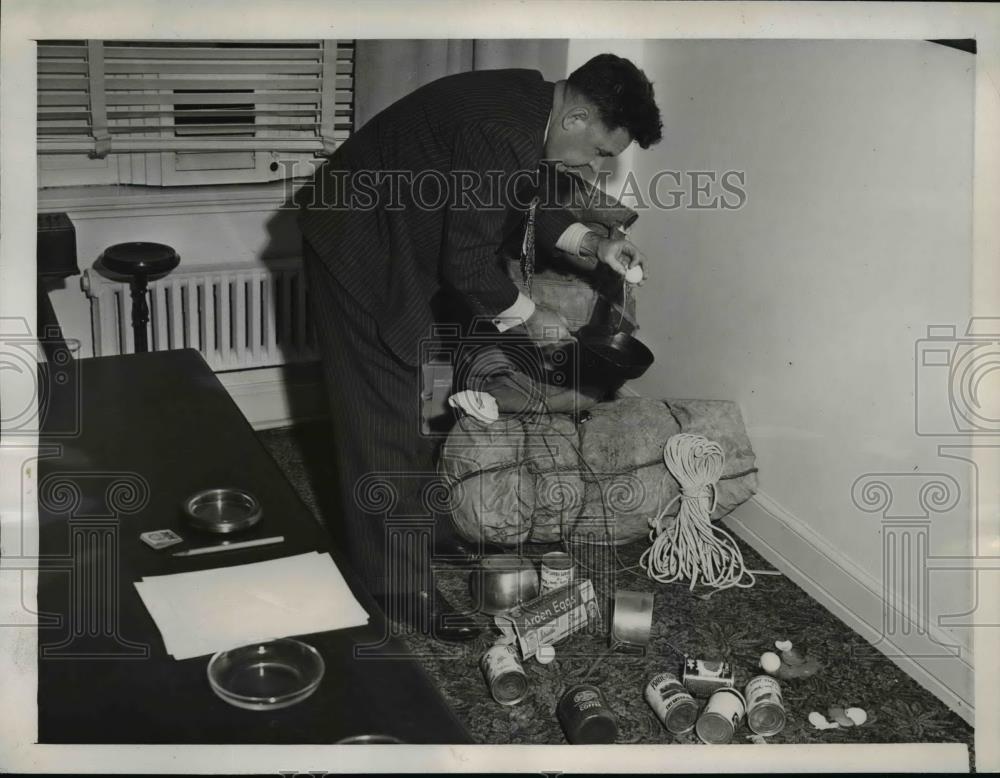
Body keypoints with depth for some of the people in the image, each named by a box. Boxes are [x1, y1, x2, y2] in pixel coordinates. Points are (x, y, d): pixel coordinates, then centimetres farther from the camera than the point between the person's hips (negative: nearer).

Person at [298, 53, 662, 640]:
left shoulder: (531, 106, -2)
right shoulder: (503, 136, -32)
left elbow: (528, 200, 14)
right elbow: (468, 264, -26)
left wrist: (591, 243, 1)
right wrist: (529, 318, -12)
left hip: (398, 242, 10)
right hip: (360, 254, -10)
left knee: (407, 398, 18)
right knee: (384, 417, -5)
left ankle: (419, 523, 33)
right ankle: (400, 584, 3)